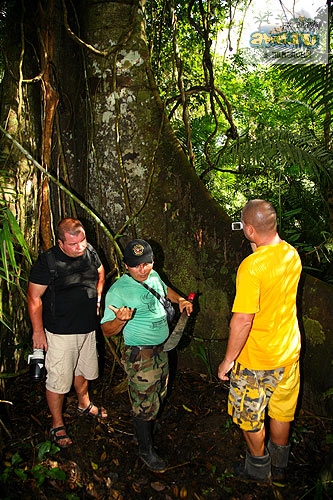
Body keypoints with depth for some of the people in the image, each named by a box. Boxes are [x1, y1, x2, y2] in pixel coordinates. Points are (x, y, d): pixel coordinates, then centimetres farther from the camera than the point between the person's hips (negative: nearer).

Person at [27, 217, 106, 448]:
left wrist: (97, 297, 6)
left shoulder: (90, 251, -5)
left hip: (88, 327, 6)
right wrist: (38, 331, -14)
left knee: (84, 369, 25)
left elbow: (100, 272, 16)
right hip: (61, 332, -5)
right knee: (58, 379, 5)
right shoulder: (48, 261, -21)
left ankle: (85, 404, 51)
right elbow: (34, 298, -15)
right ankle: (57, 425, 29)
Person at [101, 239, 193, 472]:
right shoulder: (118, 290, -23)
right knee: (145, 405, 5)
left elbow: (165, 289, 23)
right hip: (139, 355, -8)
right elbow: (107, 330, -22)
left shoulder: (153, 276, -1)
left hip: (161, 349, 8)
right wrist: (120, 319, -43)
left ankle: (149, 431, 50)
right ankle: (146, 450, 29)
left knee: (159, 396, 25)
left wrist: (180, 299, 4)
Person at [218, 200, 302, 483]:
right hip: (289, 353, 7)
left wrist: (228, 360, -14)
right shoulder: (292, 254, -6)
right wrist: (262, 249, 4)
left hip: (256, 360, -7)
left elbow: (243, 320, -28)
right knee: (281, 412, 25)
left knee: (251, 418, 18)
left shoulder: (251, 266, -29)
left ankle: (259, 471, 40)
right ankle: (279, 467, 47)